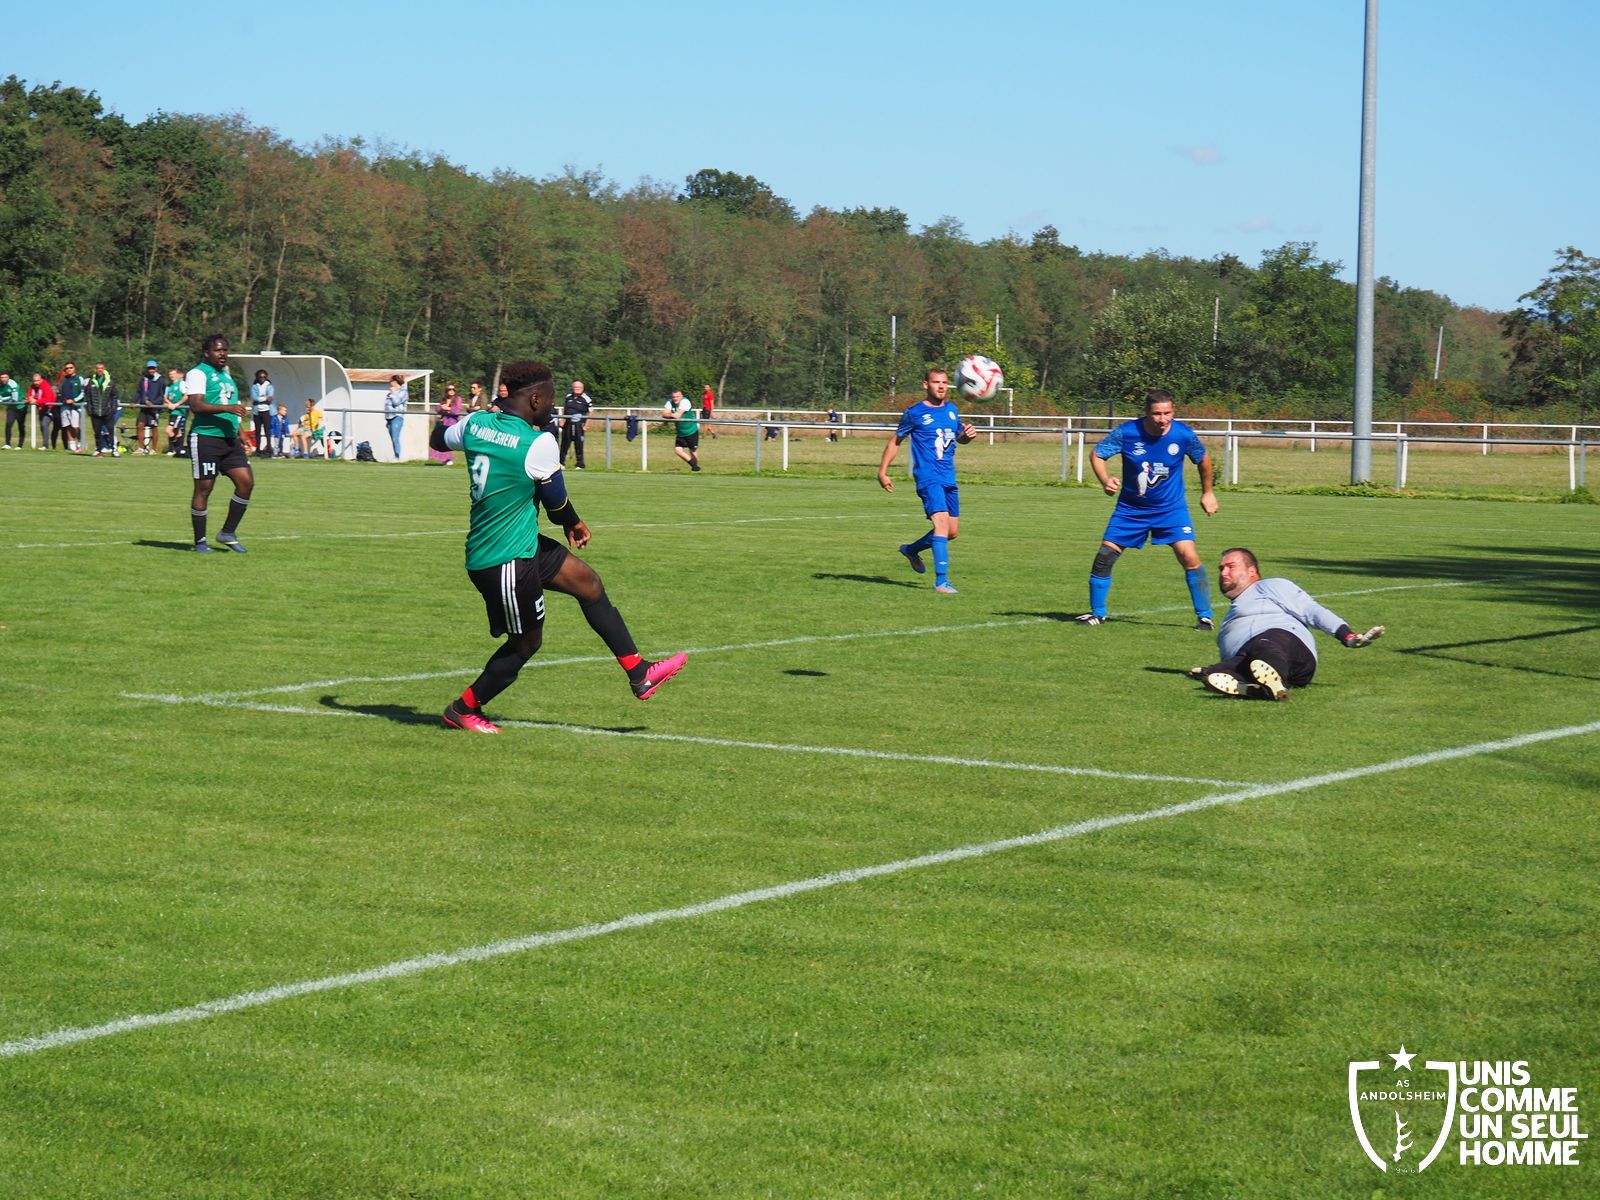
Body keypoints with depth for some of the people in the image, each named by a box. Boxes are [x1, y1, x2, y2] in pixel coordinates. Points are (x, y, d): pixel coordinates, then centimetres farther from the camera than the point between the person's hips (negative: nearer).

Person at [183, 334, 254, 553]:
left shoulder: (225, 373, 20)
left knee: (246, 482, -2)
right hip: (205, 438, -8)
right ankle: (200, 541, 7)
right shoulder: (198, 373, -7)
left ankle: (228, 533, 9)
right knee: (203, 489, -2)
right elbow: (195, 405, -20)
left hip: (229, 439, 8)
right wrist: (227, 408, -27)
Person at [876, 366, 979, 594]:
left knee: (953, 532, 12)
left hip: (949, 479, 7)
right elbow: (895, 440, 6)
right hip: (928, 478, -7)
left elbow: (959, 437, 27)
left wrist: (968, 435, 2)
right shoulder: (915, 413, -3)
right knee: (942, 521, -23)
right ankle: (941, 581, -25)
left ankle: (911, 549, 37)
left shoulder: (951, 409, 13)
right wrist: (882, 471, 3)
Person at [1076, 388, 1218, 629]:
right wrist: (1105, 480, -26)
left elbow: (1203, 459, 6)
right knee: (1104, 556, -3)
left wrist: (1207, 492, 15)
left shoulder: (1184, 435, -15)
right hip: (1130, 508, 1)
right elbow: (1097, 454, -7)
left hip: (1171, 508, -1)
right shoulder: (1126, 432, -18)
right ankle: (1098, 613, 16)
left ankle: (1204, 616, -5)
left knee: (1189, 556, -18)